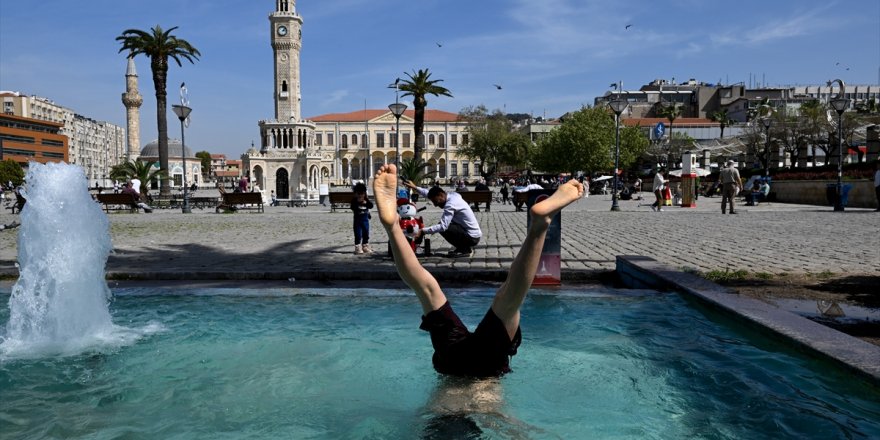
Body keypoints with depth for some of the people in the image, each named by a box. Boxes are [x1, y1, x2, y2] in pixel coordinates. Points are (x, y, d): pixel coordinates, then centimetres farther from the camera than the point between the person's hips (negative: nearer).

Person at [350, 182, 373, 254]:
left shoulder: (366, 200, 7)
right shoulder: (354, 200, -5)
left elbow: (371, 206, -4)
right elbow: (353, 208, -19)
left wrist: (366, 202, -19)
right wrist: (358, 202, -24)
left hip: (365, 219, 5)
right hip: (357, 219, -5)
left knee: (366, 234, 12)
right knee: (358, 235, -5)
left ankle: (365, 247, 23)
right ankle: (358, 248, -1)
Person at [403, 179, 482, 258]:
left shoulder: (450, 204, -22)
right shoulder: (453, 195, 5)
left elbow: (443, 226, -31)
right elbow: (430, 194, 18)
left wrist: (423, 231, -30)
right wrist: (415, 188, 16)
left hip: (472, 237, -10)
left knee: (443, 227, -15)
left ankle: (466, 250, -5)